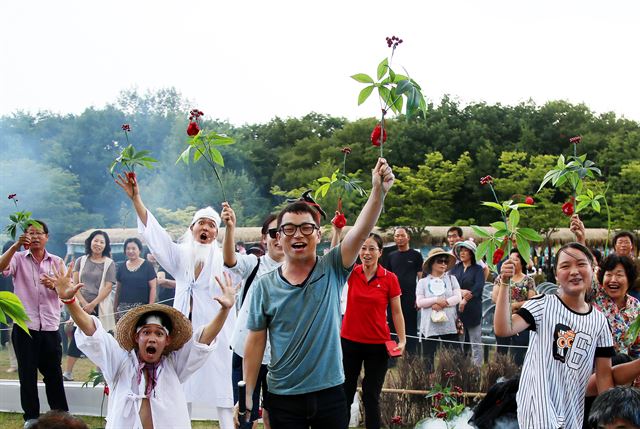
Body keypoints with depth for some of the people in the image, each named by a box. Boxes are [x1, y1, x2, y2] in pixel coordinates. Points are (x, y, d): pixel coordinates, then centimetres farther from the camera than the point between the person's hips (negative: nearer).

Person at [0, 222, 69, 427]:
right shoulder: (19, 258, 3)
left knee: (54, 373, 8)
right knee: (27, 374, 4)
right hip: (25, 327, -1)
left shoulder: (56, 262, 9)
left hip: (50, 327, 2)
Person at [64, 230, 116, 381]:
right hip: (82, 305, 2)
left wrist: (93, 304, -12)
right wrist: (84, 303, -8)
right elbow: (74, 284, 3)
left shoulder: (109, 264, 1)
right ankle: (67, 373, 5)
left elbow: (108, 287, -6)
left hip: (101, 307, -2)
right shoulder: (81, 261, 8)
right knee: (76, 338, 0)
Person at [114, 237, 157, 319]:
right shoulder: (121, 267, 12)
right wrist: (115, 306, 12)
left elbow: (153, 287, -2)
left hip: (141, 306, -3)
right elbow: (118, 288, 17)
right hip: (123, 307, 3)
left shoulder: (147, 266, 1)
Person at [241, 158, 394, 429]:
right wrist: (247, 395, 0)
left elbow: (360, 232, -19)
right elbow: (255, 342, 2)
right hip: (283, 398, 0)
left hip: (330, 393, 0)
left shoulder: (332, 270, -3)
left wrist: (378, 191, -34)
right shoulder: (264, 286, -2)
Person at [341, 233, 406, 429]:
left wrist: (402, 340, -9)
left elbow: (396, 312, -2)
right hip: (349, 341, 2)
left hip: (377, 344, -2)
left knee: (371, 396, 7)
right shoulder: (352, 273, -2)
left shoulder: (390, 278, -6)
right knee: (345, 393, 11)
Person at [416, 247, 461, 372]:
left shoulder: (451, 279, 11)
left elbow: (458, 297, 0)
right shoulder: (423, 282, 7)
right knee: (429, 358, 1)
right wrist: (436, 300, -13)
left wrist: (442, 304, -12)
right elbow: (419, 302, -2)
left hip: (449, 325, 1)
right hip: (429, 326, -1)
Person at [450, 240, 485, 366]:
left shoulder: (478, 269, 4)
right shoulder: (455, 268, 14)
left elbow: (478, 287, -10)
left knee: (475, 343, -1)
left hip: (473, 310, -3)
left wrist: (465, 300, -18)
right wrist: (461, 292, -16)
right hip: (456, 309, 3)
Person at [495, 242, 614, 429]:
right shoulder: (543, 305, -7)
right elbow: (503, 329, -21)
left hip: (574, 411, 5)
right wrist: (505, 284, -26)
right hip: (539, 406, -5)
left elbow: (604, 374, 8)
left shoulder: (599, 321, 5)